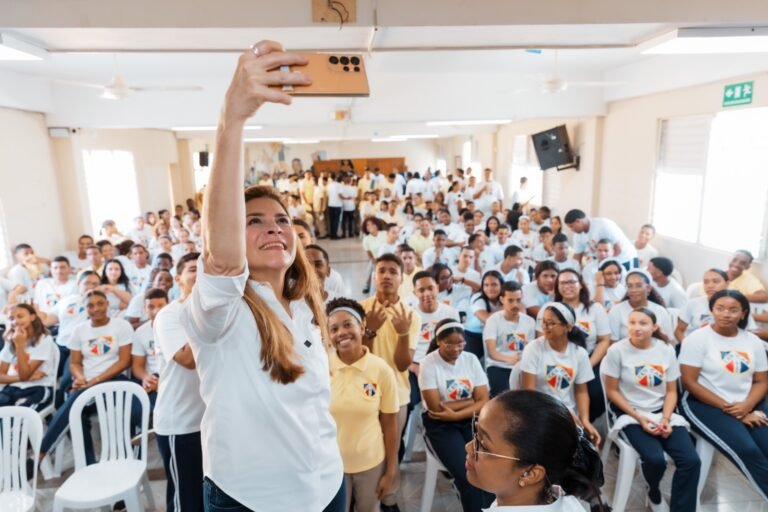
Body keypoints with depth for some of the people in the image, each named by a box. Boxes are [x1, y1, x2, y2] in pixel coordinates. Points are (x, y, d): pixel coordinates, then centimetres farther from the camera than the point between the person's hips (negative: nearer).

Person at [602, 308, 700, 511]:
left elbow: (671, 391, 4)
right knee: (655, 460, -25)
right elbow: (612, 391, -6)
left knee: (691, 461, -19)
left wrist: (666, 419, -12)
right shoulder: (617, 351, -10)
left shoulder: (666, 350, 1)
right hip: (631, 415, -3)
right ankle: (654, 493, 10)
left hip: (662, 412, 4)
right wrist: (639, 417, -14)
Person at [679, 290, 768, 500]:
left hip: (748, 406, 5)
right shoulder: (697, 338, -6)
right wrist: (727, 408, -14)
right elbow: (690, 382, -10)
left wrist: (746, 406, -12)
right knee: (747, 450, -25)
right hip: (704, 405, -5)